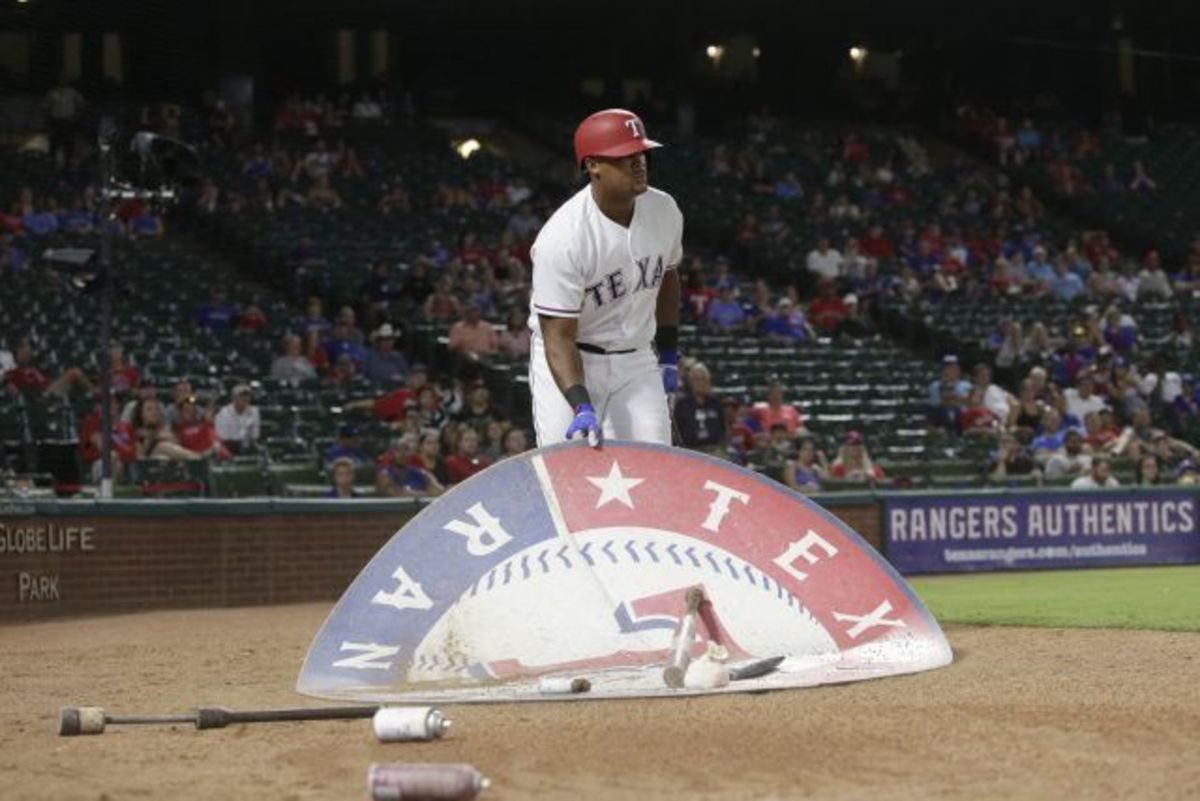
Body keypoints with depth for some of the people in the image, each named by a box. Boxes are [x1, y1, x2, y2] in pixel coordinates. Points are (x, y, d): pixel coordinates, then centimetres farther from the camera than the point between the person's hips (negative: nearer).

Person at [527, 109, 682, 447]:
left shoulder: (664, 210, -5)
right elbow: (558, 336, -25)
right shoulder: (562, 237, -25)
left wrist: (669, 354, 15)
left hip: (636, 360, 5)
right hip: (568, 364, -5)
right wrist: (581, 407, -37)